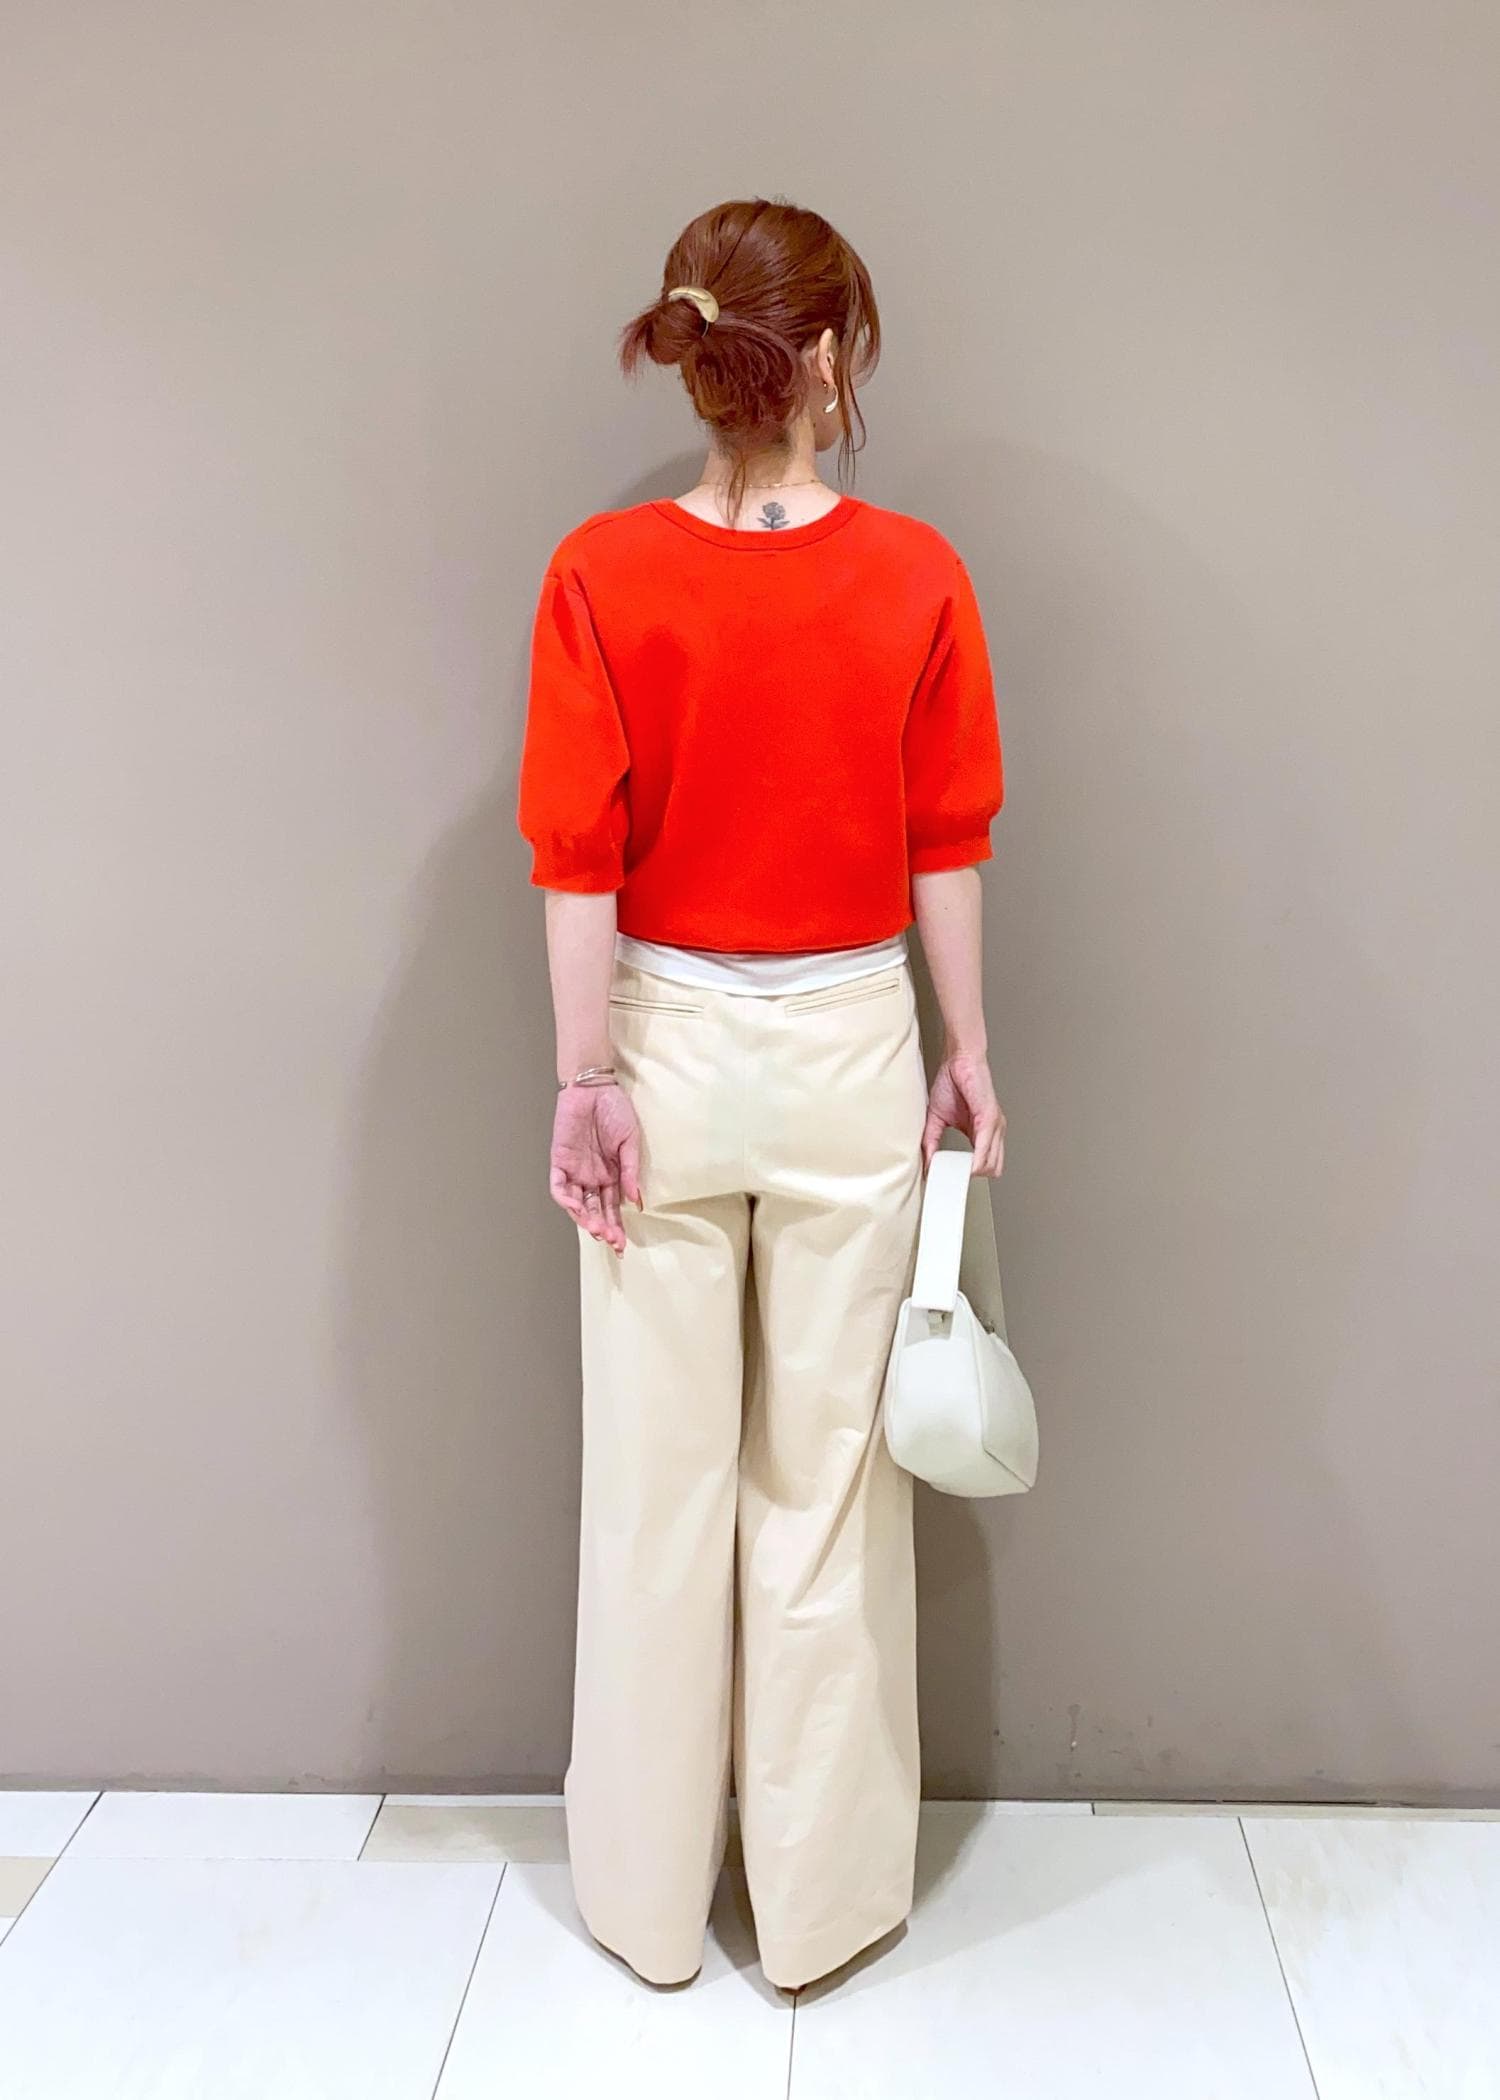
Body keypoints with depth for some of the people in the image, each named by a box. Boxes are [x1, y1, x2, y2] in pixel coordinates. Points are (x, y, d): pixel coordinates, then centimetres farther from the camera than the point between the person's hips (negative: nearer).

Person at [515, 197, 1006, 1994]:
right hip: (851, 1050, 0)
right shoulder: (916, 577, -7)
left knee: (660, 1476, 13)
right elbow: (948, 845, -2)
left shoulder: (603, 575, -8)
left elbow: (580, 856, -8)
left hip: (667, 1044, 0)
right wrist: (967, 1052, 8)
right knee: (828, 1479, 12)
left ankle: (651, 1896, 30)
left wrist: (587, 1080, -2)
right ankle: (821, 1894, 29)